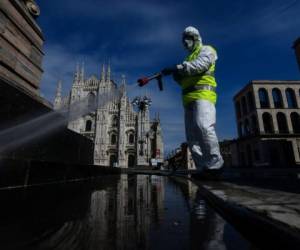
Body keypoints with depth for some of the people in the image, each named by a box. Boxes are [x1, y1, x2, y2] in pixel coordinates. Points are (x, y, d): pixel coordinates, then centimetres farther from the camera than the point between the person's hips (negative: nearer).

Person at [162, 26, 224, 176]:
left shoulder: (206, 50, 11)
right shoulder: (189, 59, 33)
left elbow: (199, 65, -12)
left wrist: (176, 68, -18)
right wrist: (178, 76, 5)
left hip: (203, 94, -7)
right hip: (189, 99, 8)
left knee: (203, 127, -27)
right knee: (192, 135, -3)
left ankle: (215, 163, -19)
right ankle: (203, 167, -1)